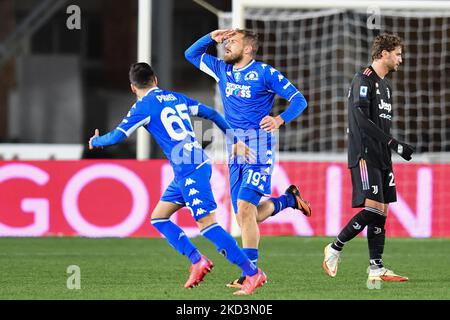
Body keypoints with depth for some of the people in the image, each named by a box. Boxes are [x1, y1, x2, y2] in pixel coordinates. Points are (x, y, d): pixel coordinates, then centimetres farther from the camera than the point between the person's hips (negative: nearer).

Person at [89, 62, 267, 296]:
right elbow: (212, 114, 21)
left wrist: (95, 141, 19)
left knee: (207, 224, -11)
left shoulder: (143, 106, -3)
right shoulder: (176, 98, 18)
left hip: (190, 170, -9)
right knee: (158, 218, 15)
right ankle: (197, 261, 7)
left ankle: (253, 274, -13)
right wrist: (236, 141, 30)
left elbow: (117, 136, -3)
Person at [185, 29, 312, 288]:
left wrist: (280, 119, -24)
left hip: (259, 148, -7)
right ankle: (288, 200, 35)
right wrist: (211, 37, 7)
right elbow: (191, 54, 24)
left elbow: (299, 99, -7)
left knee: (245, 208, -18)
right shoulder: (222, 70, 12)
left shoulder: (265, 73, -6)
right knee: (246, 217, 8)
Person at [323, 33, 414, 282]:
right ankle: (335, 248, -2)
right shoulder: (364, 80, -10)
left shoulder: (386, 85, 20)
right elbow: (362, 120, -18)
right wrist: (394, 144, -20)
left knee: (381, 211, 4)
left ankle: (376, 268, 4)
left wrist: (391, 147, 16)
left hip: (381, 158, 9)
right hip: (365, 156, -9)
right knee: (373, 208, -16)